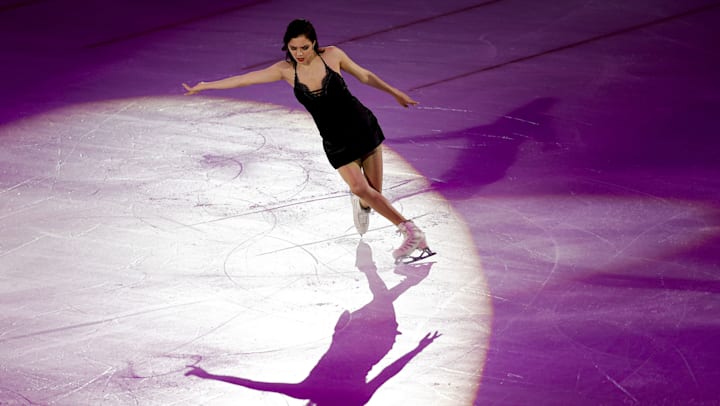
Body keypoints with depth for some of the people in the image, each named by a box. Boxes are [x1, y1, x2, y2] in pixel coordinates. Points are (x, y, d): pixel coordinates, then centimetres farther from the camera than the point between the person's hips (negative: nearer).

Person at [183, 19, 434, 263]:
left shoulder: (332, 55, -9)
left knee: (374, 190, -2)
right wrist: (204, 86, -1)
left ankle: (361, 204, 33)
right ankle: (410, 232, -7)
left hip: (362, 126, -1)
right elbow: (245, 79, -2)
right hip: (335, 142, 1)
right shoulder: (286, 70, -5)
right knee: (359, 187, -14)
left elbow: (364, 76, 5)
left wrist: (395, 93, 15)